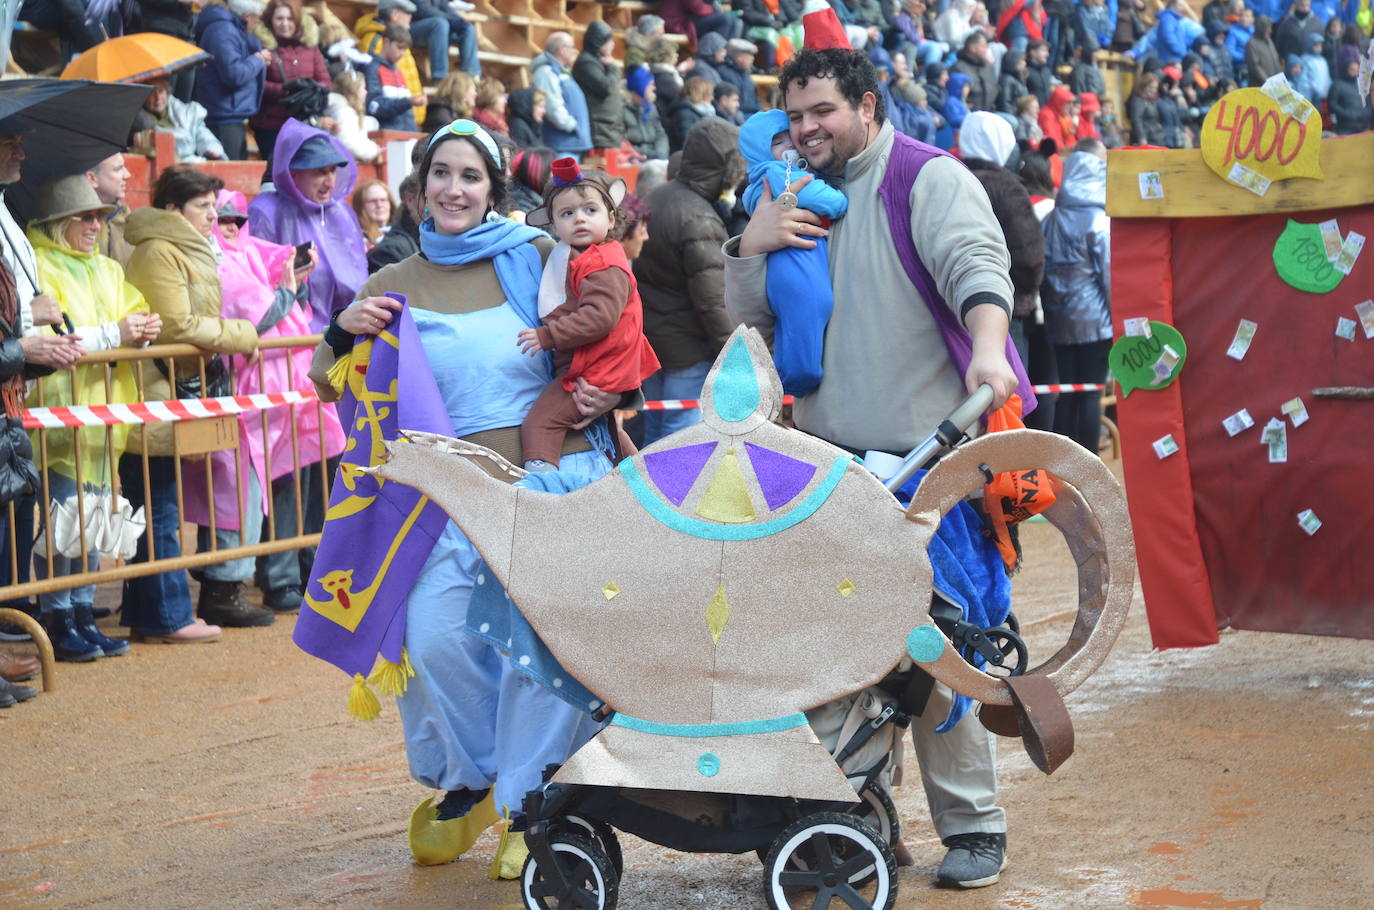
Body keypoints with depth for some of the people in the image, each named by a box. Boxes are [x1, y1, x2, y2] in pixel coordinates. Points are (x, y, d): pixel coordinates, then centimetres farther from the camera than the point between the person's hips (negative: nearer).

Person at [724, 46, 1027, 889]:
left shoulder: (928, 179, -1)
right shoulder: (795, 202, 18)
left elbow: (975, 266, -18)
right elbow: (747, 323, 18)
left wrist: (988, 347, -38)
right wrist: (752, 246, -1)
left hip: (926, 457, -6)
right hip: (829, 462, 6)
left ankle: (974, 825, 3)